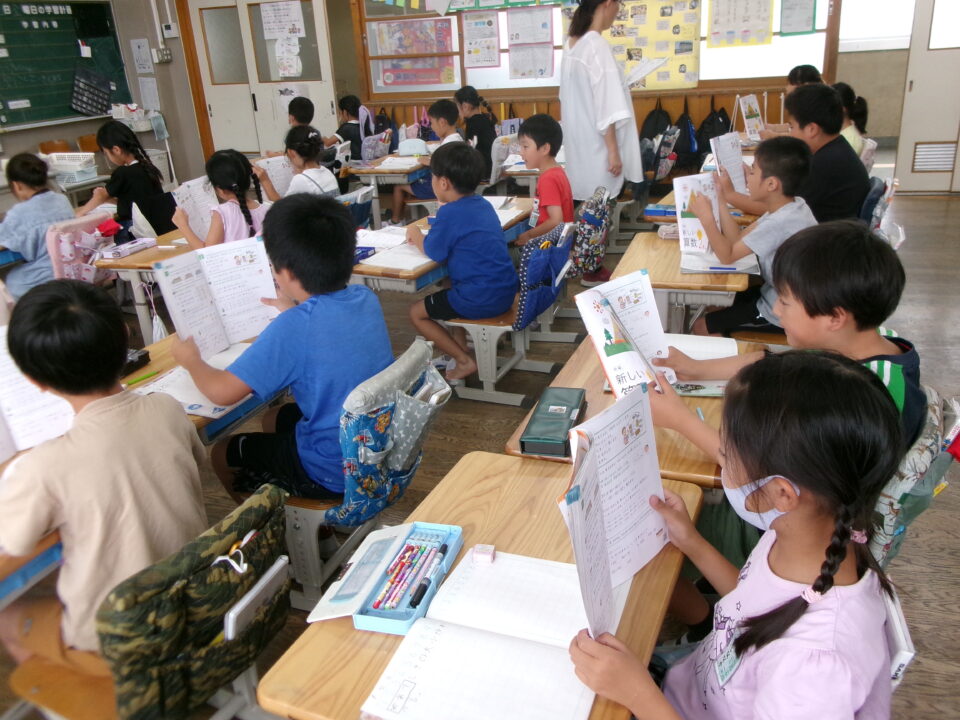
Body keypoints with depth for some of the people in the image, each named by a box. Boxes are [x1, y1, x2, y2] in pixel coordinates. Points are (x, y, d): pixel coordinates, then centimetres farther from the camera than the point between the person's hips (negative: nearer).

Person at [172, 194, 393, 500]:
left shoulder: (292, 328, -27)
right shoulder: (367, 298, -7)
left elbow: (222, 392, -21)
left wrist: (190, 360, -2)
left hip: (335, 474, -7)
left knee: (222, 453, 17)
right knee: (273, 420, 30)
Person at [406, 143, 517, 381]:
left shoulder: (450, 213, -17)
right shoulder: (482, 204, 9)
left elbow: (435, 252, -8)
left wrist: (417, 237, 11)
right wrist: (425, 237, 9)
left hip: (481, 300, -9)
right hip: (505, 292, 9)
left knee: (416, 313, 10)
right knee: (449, 289, 36)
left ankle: (464, 361, 6)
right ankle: (459, 344, 32)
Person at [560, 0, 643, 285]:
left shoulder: (571, 43, 8)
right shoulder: (597, 44, -18)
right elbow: (606, 104, -21)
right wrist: (613, 150, -19)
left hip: (578, 139, 8)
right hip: (595, 142, -8)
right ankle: (593, 270, 12)